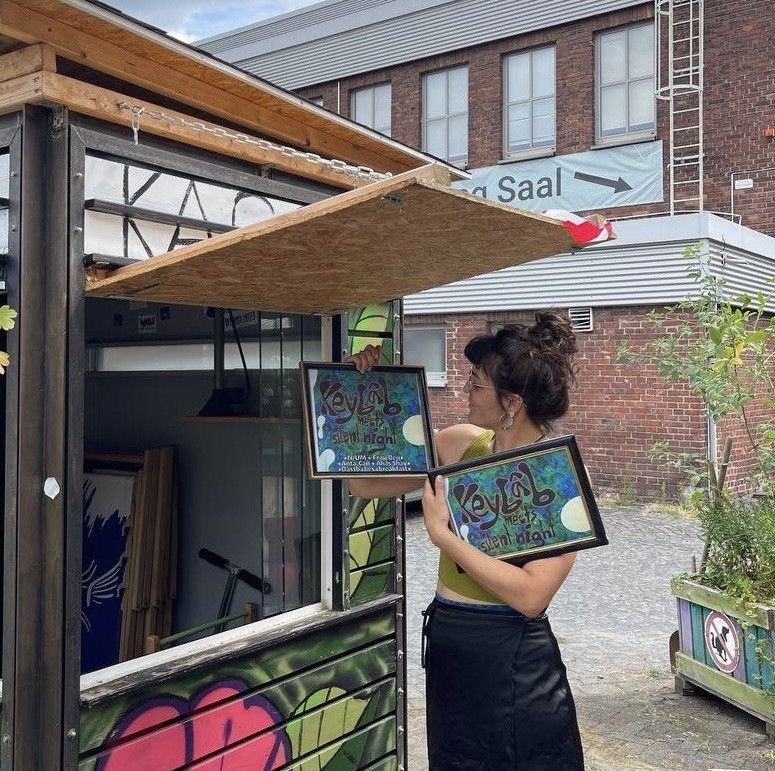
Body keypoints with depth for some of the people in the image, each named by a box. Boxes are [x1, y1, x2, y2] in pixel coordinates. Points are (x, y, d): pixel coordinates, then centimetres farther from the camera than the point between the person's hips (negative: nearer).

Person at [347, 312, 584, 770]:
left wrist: (443, 534, -24)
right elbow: (365, 485, 5)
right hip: (447, 648, 6)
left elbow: (531, 595, -25)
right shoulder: (460, 444, -1)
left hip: (514, 663, -6)